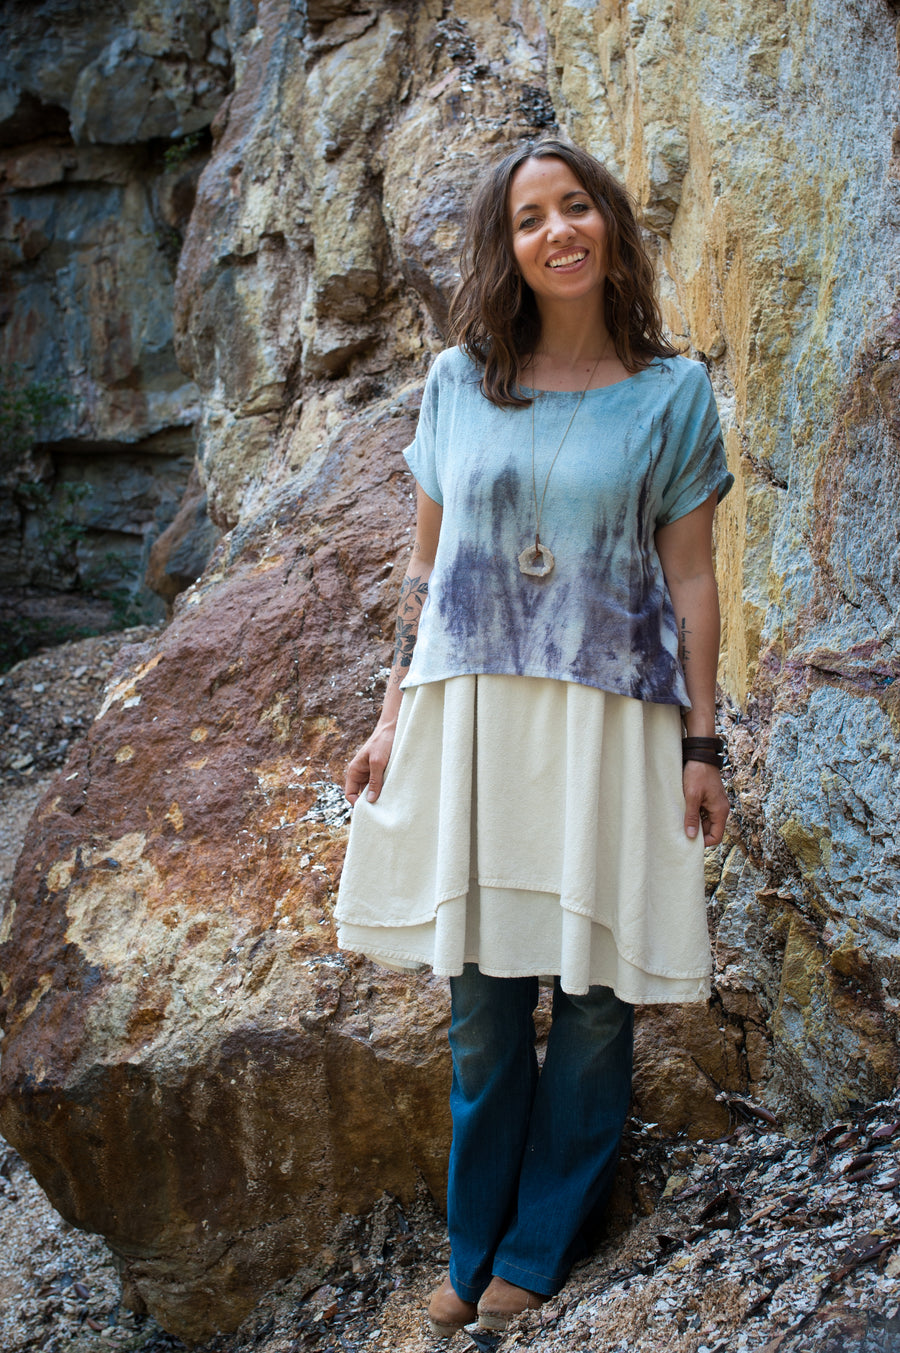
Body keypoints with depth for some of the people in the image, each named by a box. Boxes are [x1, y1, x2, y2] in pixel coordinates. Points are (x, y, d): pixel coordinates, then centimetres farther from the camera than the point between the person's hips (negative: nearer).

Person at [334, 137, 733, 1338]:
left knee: (594, 998, 5)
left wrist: (701, 745, -2)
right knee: (481, 998, 9)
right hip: (468, 717, 2)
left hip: (609, 721, -2)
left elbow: (690, 578, 1)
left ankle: (537, 1251, 24)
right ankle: (475, 1252, 26)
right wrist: (393, 719, 8)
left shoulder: (672, 393, 2)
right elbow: (428, 564, 11)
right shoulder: (457, 382, 8)